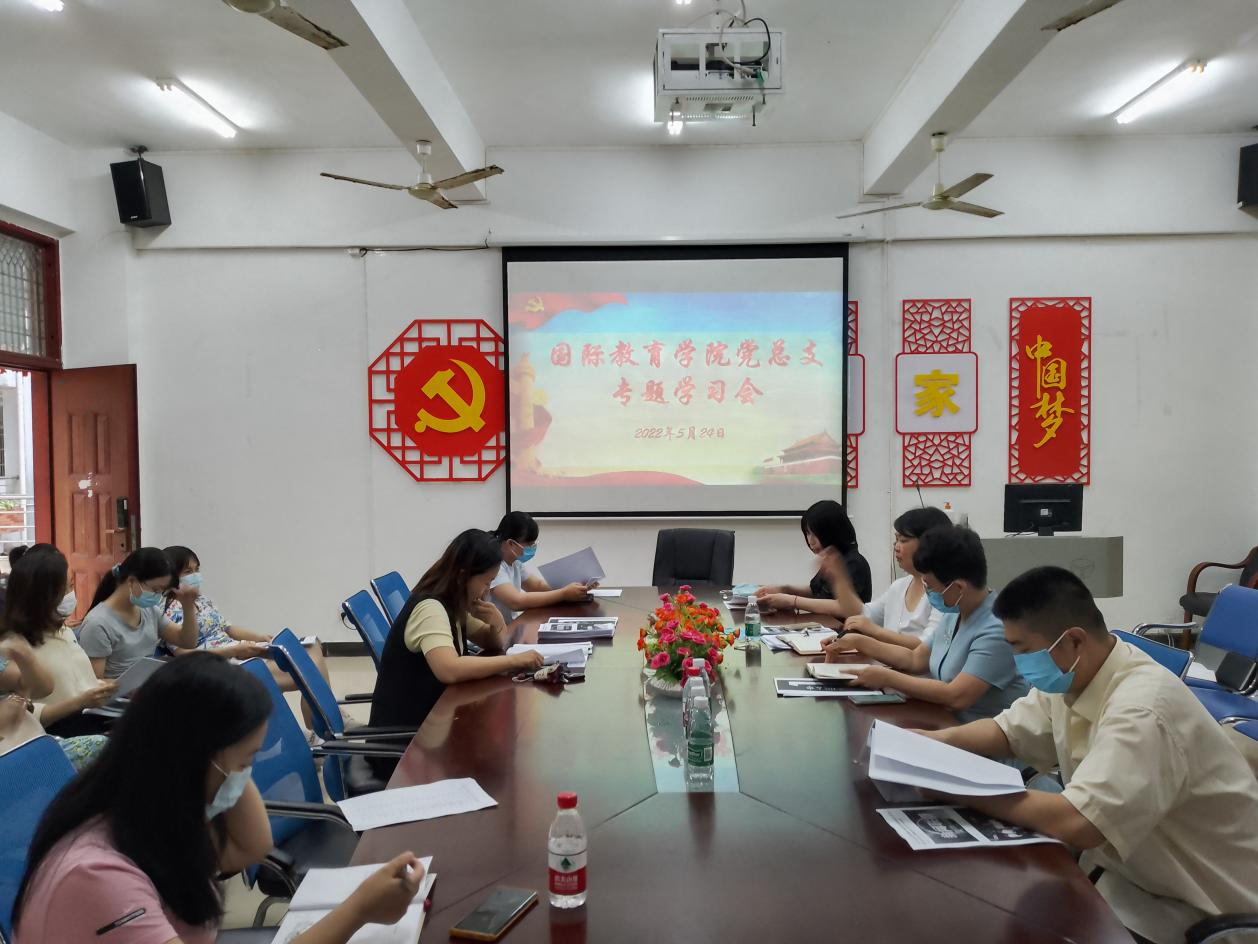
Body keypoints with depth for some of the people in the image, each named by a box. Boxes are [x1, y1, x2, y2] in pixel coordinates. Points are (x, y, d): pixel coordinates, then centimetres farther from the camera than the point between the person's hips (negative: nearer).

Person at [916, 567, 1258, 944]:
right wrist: (924, 741, -8)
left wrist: (961, 789, -28)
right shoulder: (1071, 678, -4)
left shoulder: (1142, 711, -31)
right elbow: (1006, 731, 9)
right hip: (1124, 864, 8)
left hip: (1192, 904, -7)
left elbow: (1078, 823, -38)